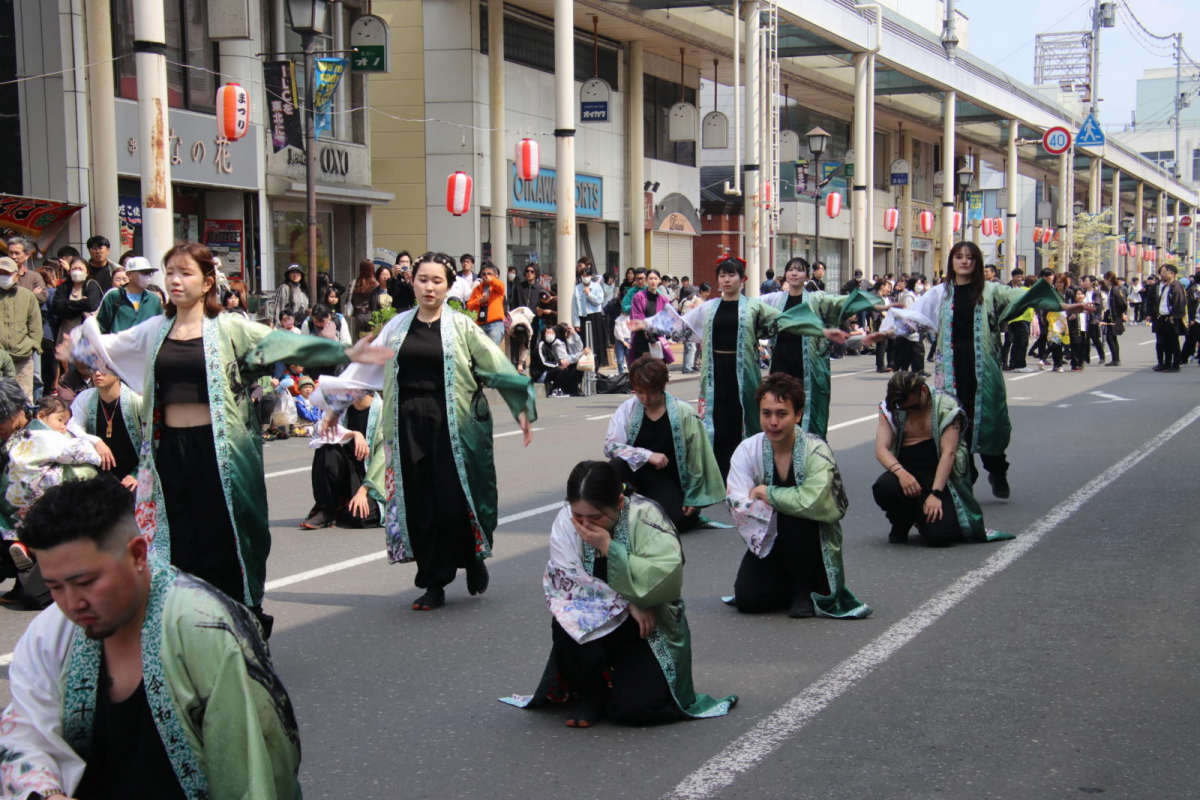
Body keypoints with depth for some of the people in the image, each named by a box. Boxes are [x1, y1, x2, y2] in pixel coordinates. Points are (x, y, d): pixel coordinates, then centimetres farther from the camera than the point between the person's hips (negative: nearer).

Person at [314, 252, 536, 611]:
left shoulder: (461, 326, 1)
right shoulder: (398, 326, 10)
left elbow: (497, 366, 1)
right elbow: (364, 368, 15)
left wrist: (521, 408, -2)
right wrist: (335, 404, 15)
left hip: (451, 425, -3)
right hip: (409, 426, 3)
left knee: (456, 500, -5)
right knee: (419, 504, 3)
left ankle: (474, 560, 24)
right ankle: (433, 584, 14)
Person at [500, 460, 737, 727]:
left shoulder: (645, 515, -18)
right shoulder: (566, 522, -11)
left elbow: (667, 578, -27)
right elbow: (565, 582, -13)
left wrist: (609, 548, -29)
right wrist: (627, 603, -20)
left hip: (648, 628, -2)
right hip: (595, 624, 2)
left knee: (636, 707, -22)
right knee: (565, 625, -32)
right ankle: (590, 694, -2)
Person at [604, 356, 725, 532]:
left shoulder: (684, 413, -11)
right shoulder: (627, 409, -6)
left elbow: (695, 460, -6)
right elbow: (610, 446, -14)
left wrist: (692, 498, -4)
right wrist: (648, 455, -26)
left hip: (668, 479, -1)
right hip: (638, 473, 1)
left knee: (670, 521, -28)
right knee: (616, 466, -32)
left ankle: (687, 515, 10)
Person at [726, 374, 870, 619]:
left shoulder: (816, 451, -18)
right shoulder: (748, 450, -7)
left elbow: (813, 502, -33)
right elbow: (737, 504, -17)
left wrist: (766, 494, -21)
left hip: (813, 541, -3)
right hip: (769, 542, 3)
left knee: (792, 520, -36)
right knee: (746, 599, -18)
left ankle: (806, 589, -9)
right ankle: (791, 585, 16)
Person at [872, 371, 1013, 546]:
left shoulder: (946, 405, -6)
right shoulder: (890, 409, 3)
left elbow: (948, 452, -13)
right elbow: (881, 448, -5)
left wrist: (936, 493, -22)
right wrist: (900, 472, -26)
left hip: (939, 475, -3)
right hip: (907, 473, 3)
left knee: (938, 535, -24)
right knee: (883, 487, -33)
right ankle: (901, 523, 3)